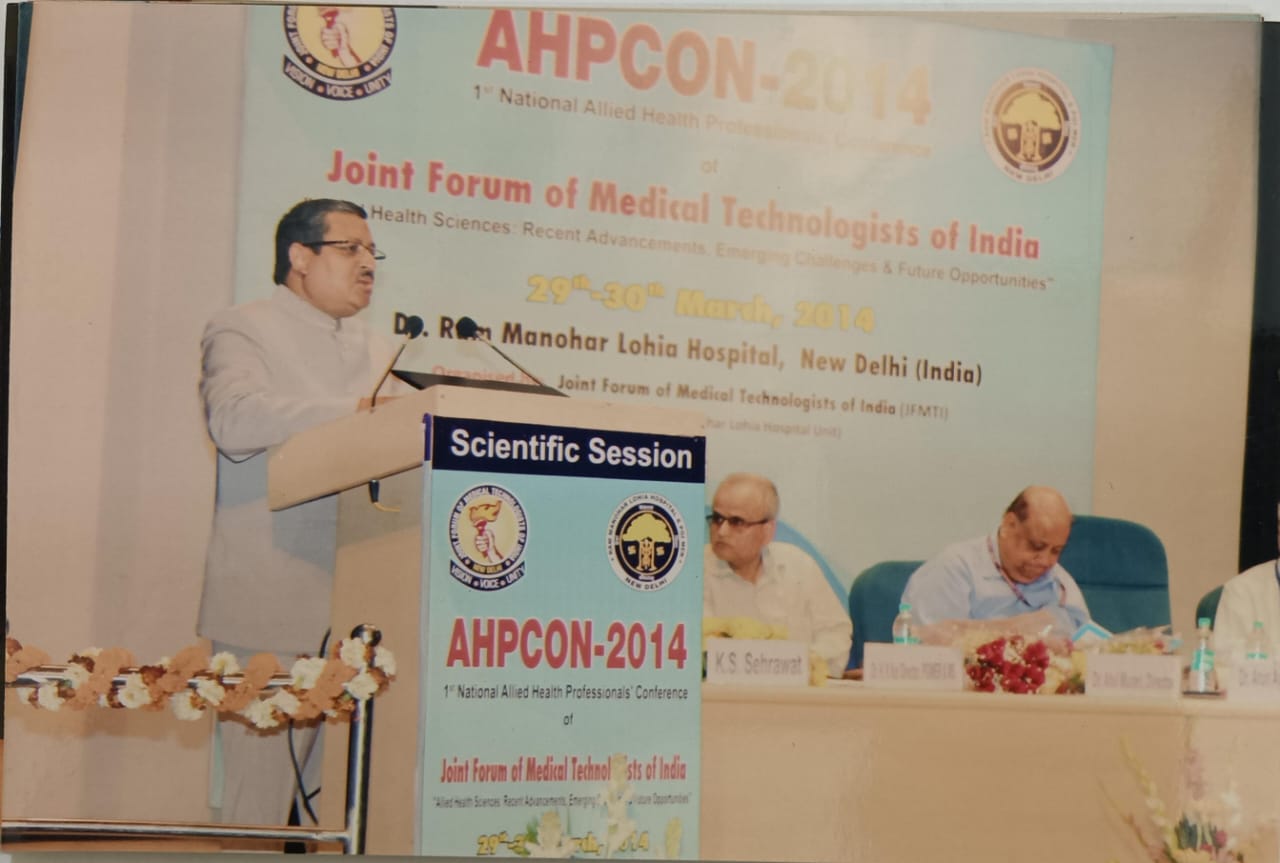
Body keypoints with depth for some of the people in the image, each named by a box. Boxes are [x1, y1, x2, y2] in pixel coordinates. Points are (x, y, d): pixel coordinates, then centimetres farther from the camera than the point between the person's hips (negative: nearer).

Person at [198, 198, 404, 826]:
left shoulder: (377, 350, 26)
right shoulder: (241, 330, 4)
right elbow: (234, 420, -16)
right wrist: (356, 411, -22)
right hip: (274, 600, -6)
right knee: (261, 790, -5)